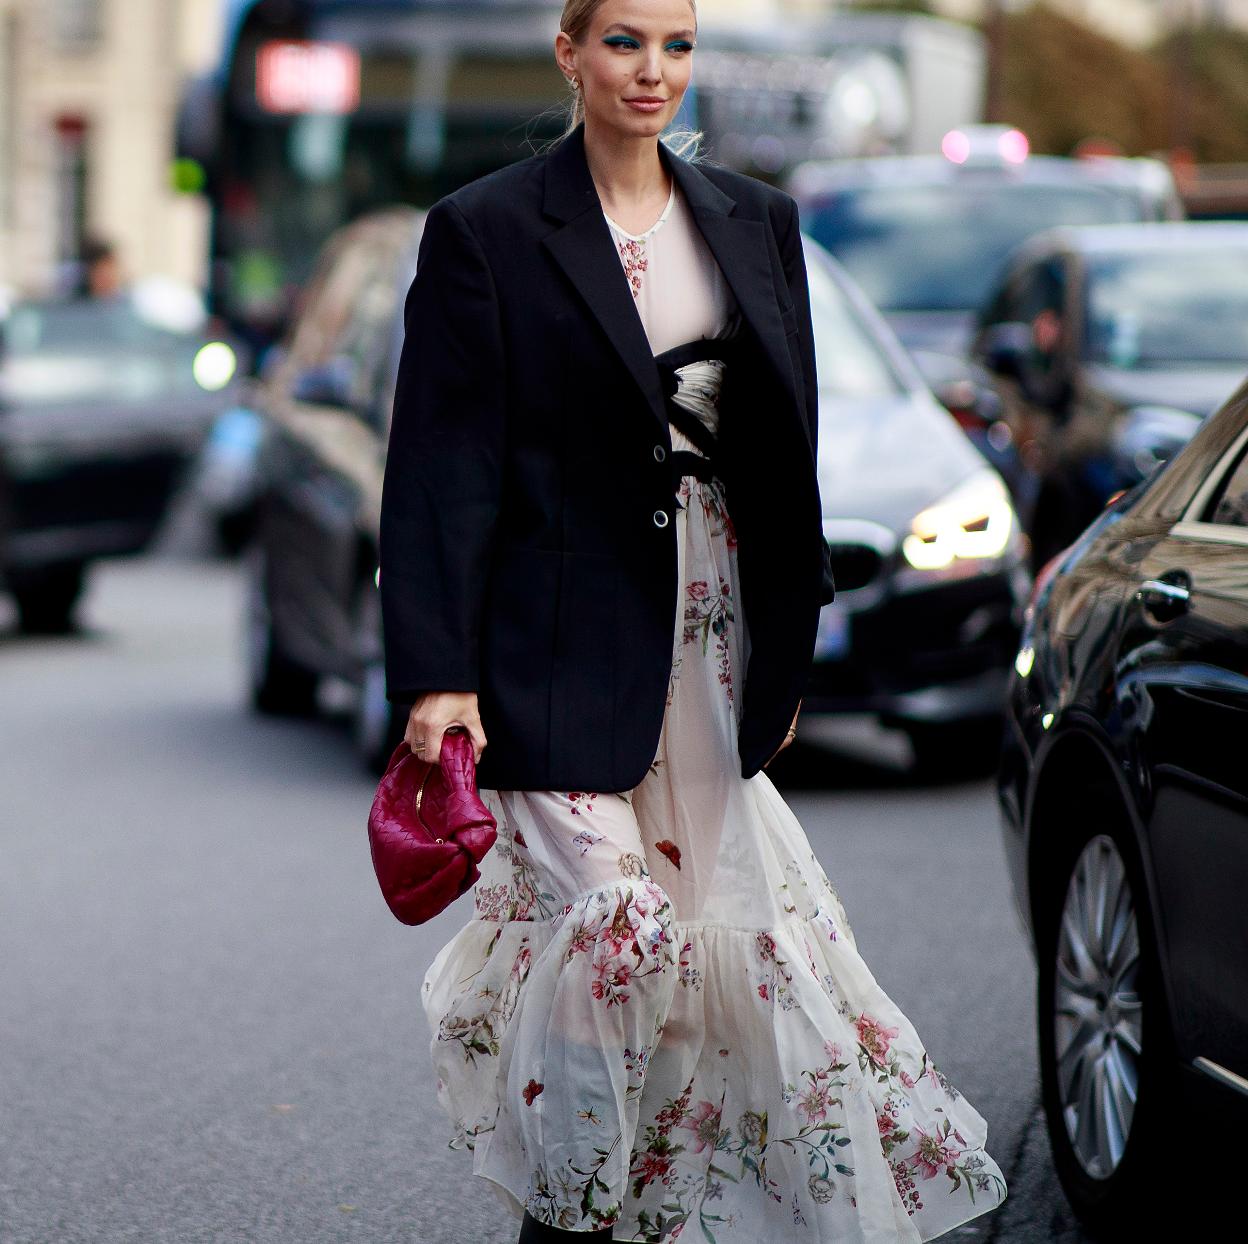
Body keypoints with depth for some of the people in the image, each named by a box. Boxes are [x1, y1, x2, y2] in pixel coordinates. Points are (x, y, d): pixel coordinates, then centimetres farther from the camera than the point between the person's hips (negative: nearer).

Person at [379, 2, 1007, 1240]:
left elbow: (786, 442, 15)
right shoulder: (483, 231, -4)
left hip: (713, 634, 5)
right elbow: (441, 467, -7)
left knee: (730, 914, 5)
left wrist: (786, 648, 13)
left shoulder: (754, 222, 10)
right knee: (602, 923, -11)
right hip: (569, 645, -5)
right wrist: (436, 673, -14)